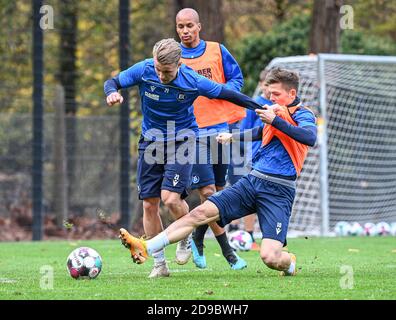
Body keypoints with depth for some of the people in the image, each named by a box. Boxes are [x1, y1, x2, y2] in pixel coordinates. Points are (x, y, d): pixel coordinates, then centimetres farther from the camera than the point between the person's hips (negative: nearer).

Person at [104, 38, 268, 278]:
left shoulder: (193, 81, -19)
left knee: (171, 197, -21)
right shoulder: (143, 71, -16)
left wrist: (263, 109, -3)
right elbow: (113, 82, -3)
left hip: (182, 140, -3)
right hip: (152, 141, 3)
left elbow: (225, 94, -6)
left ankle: (186, 238, 11)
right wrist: (112, 93, -28)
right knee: (149, 204, -1)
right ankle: (160, 264, 12)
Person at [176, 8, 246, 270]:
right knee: (208, 192, -10)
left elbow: (237, 78, 10)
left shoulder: (217, 51, 7)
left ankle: (198, 239, 29)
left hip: (219, 128, 3)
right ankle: (228, 253, -5)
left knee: (218, 190, 8)